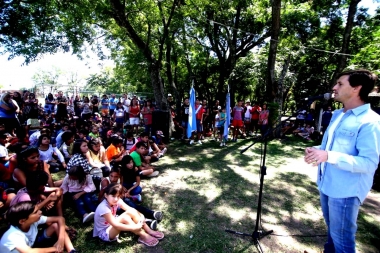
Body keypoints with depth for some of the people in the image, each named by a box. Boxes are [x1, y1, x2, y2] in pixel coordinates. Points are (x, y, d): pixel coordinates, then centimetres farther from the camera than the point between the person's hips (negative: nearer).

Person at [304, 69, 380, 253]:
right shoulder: (337, 115, 8)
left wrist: (328, 156, -35)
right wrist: (316, 150, -2)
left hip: (346, 191, -8)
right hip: (326, 185, 8)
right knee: (331, 231, 27)